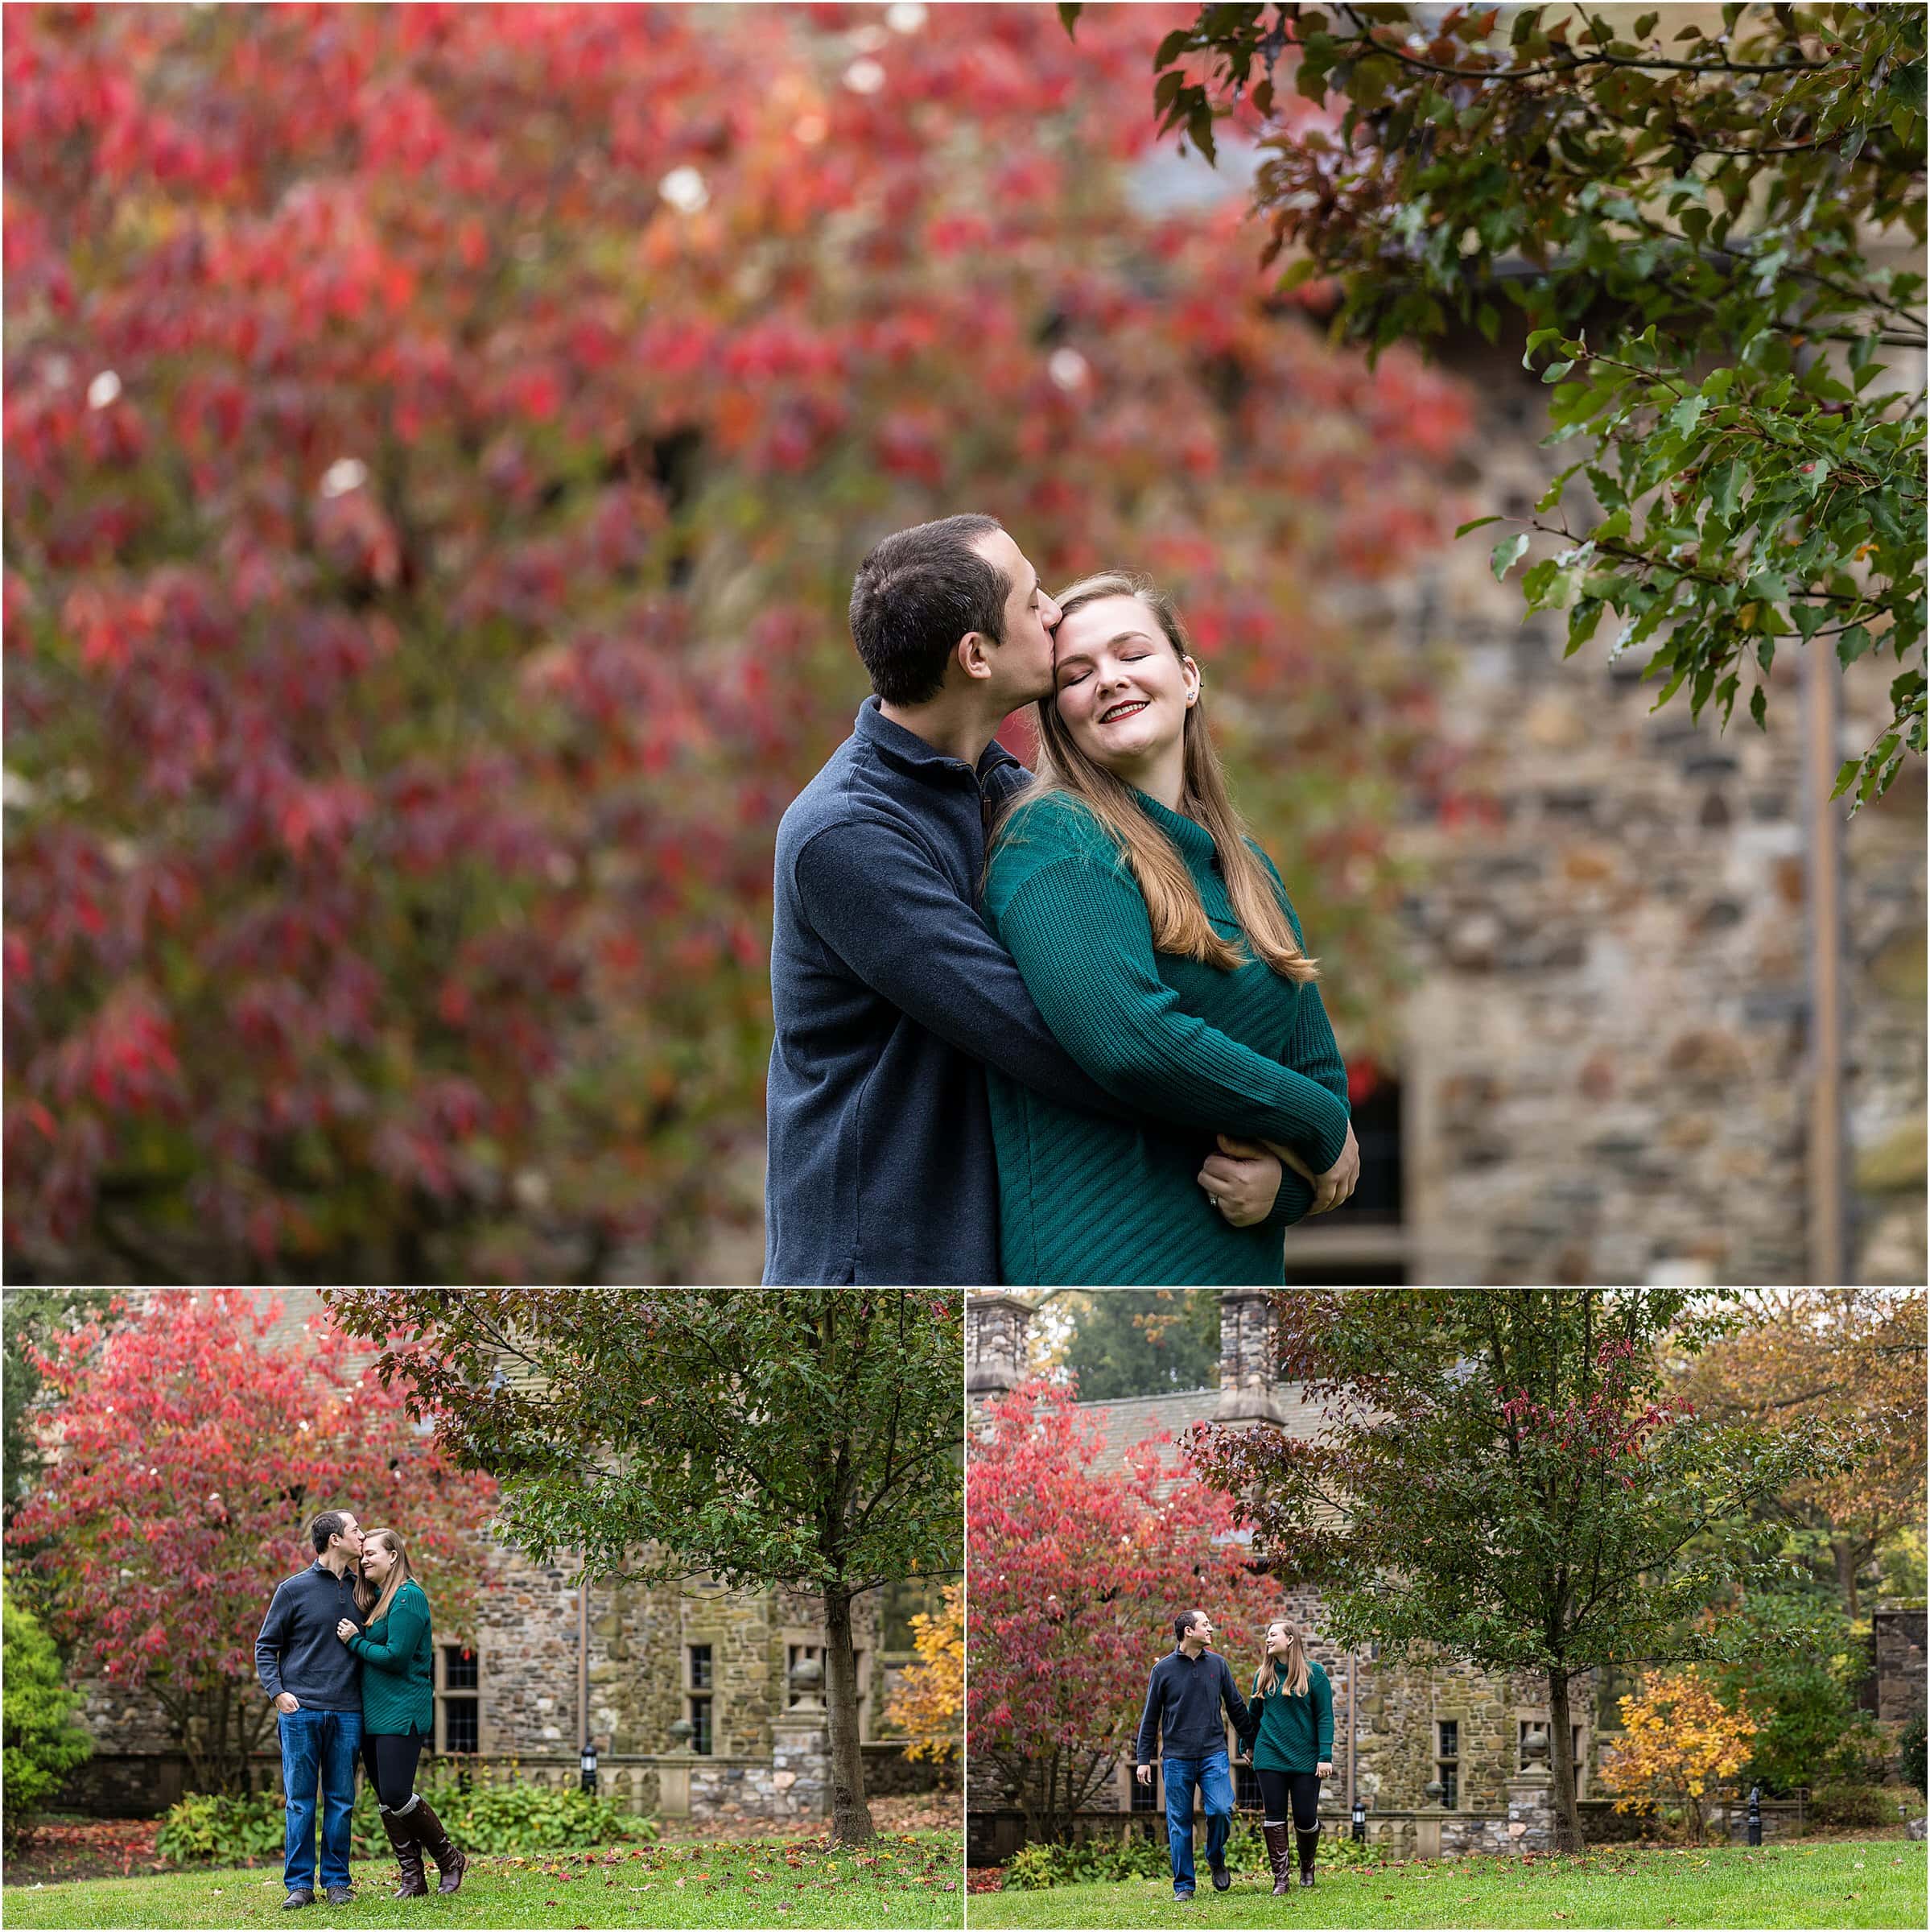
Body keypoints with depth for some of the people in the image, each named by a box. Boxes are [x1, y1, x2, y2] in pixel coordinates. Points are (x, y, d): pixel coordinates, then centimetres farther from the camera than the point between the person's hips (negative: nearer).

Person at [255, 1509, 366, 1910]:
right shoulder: (293, 1589, 0)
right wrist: (277, 1691, -8)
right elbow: (266, 1646, 4)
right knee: (300, 1801, -1)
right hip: (301, 1711, -3)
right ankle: (299, 1884, 3)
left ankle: (337, 1881, 11)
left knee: (341, 1800, 4)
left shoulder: (360, 1591, 11)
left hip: (347, 1713, 3)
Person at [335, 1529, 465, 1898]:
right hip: (373, 1715, 9)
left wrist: (356, 1642, -8)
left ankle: (450, 1861, 5)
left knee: (397, 1796, -12)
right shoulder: (374, 1600, 17)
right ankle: (412, 1878, 10)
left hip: (402, 1714, -9)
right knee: (385, 1801, 6)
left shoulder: (408, 1597, -11)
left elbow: (396, 1656, -18)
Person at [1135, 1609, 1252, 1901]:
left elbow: (1236, 1706, 16)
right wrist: (1144, 1759, 3)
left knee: (1220, 1811, -14)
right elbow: (1150, 1717, 5)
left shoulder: (1217, 1664, 7)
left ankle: (1216, 1860, 13)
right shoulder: (1164, 1669, 1)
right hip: (1177, 1759, -1)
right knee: (1179, 1824, 1)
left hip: (1214, 1754, 1)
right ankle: (1183, 1885, 10)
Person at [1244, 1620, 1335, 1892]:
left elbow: (1325, 1716, -4)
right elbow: (1254, 1715, 18)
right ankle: (1281, 1877, 2)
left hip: (1305, 1758, -3)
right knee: (1274, 1818, -2)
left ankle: (1307, 1864, 28)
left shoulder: (1313, 1673, -3)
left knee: (1305, 1818, 1)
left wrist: (1325, 1756, -10)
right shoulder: (1263, 1675, 7)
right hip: (1270, 1757, 3)